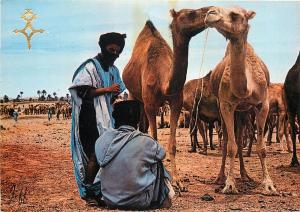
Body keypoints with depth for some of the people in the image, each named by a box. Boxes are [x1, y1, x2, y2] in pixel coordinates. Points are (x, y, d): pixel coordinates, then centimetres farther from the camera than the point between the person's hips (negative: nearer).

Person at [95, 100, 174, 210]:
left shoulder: (102, 140, -9)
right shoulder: (145, 142, -17)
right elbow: (162, 154, 4)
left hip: (109, 201, 4)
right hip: (138, 202, -3)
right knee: (156, 163, 16)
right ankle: (164, 198, 35)